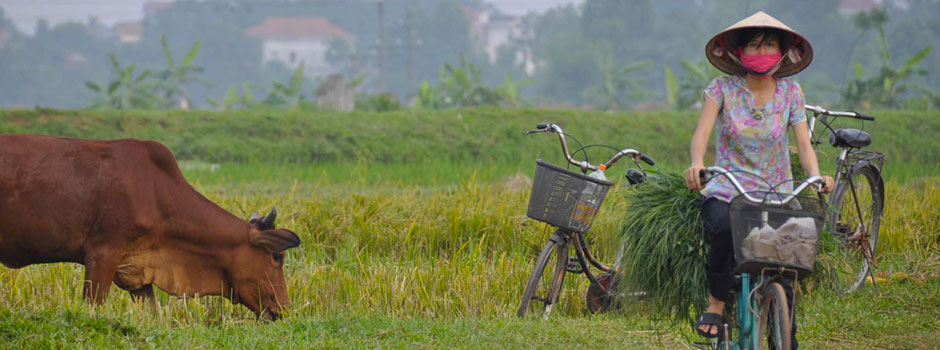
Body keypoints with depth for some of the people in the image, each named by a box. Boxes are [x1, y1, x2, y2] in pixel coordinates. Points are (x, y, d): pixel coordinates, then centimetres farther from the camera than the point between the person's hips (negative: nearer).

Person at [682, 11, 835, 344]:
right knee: (724, 230, -36)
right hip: (727, 192, -2)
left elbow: (803, 144, -2)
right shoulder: (722, 89, -2)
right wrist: (697, 163, -37)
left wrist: (816, 176, -24)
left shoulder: (790, 92, 4)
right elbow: (701, 132, -14)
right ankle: (715, 305, -14)